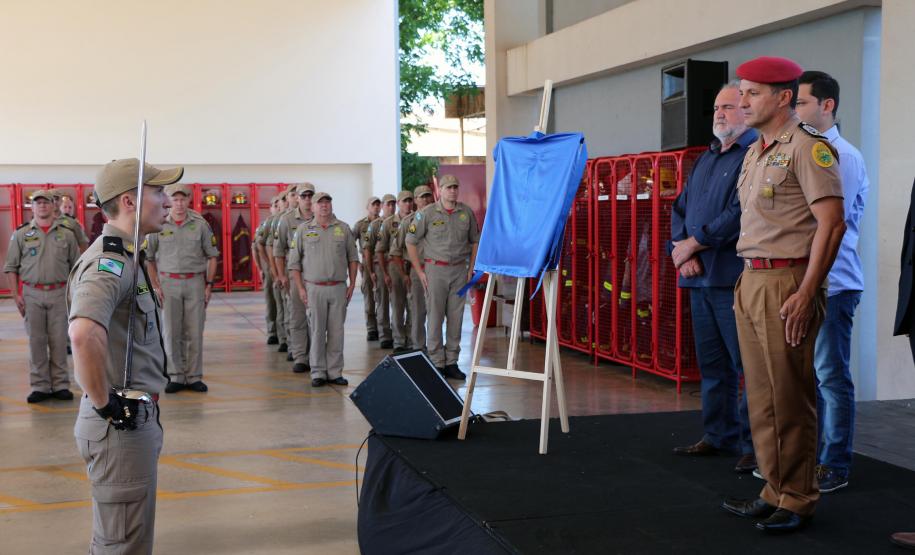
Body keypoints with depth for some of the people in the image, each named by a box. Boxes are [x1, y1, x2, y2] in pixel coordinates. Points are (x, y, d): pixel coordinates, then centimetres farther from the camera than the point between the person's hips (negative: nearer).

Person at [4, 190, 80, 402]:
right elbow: (11, 267, 6)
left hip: (59, 293, 0)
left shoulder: (66, 234, 7)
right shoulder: (21, 234, 5)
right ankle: (40, 386, 10)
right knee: (36, 341, 3)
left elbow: (76, 265, 9)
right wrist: (16, 295, -2)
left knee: (59, 340, 3)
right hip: (32, 293, 0)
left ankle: (60, 385, 11)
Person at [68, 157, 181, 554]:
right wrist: (104, 404, -26)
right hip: (120, 423, -10)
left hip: (136, 417, 10)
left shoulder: (124, 256, 13)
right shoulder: (111, 260, -19)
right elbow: (84, 333, -39)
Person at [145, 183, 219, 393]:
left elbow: (212, 256, 6)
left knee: (194, 333, 3)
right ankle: (176, 377, 13)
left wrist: (209, 285, 0)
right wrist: (155, 286, -1)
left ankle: (194, 377, 13)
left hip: (195, 283, 0)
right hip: (169, 283, 0)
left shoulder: (200, 224, 1)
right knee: (171, 333, 3)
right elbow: (148, 258, 6)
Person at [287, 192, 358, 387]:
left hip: (338, 288, 2)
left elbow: (353, 258, 12)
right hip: (314, 288, -2)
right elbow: (294, 262, 4)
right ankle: (318, 373, 8)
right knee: (317, 331, 1)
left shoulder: (343, 229, 8)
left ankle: (335, 372, 12)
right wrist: (300, 288, -3)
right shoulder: (303, 229, 4)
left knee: (336, 331, 4)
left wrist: (352, 284, 5)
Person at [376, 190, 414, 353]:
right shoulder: (388, 223, 2)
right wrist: (385, 274, -4)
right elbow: (379, 250, 3)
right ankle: (399, 343, 11)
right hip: (395, 265, -1)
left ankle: (411, 342, 13)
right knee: (397, 307, 4)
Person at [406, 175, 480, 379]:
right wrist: (420, 272, -3)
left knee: (456, 317, 6)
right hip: (435, 269, -3)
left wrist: (471, 268, 7)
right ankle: (436, 363, 5)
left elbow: (475, 241, 15)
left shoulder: (467, 213, 5)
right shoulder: (427, 213, -4)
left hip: (459, 270, 3)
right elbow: (410, 241, 0)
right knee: (435, 318, -2)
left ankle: (452, 362, 15)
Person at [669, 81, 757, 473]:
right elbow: (680, 209, 18)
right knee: (712, 363, 14)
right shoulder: (706, 159, 20)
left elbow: (740, 214, -18)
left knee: (748, 364, -6)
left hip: (734, 277, -8)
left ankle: (755, 445, 0)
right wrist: (682, 252, 0)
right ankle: (719, 436, 24)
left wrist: (691, 244, -10)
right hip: (699, 278, 9)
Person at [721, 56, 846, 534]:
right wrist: (747, 282, 17)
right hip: (751, 281, 9)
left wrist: (806, 293, -20)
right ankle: (775, 493, 22)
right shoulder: (755, 152, 18)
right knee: (762, 397, 12)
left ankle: (797, 502, 7)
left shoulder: (807, 147, -9)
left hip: (786, 284, -9)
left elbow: (832, 223, -16)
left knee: (790, 399, -3)